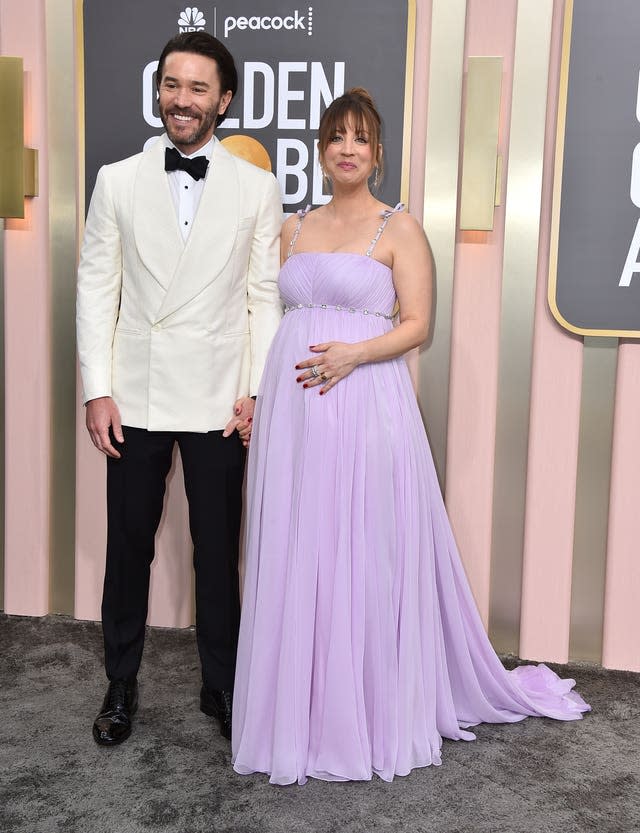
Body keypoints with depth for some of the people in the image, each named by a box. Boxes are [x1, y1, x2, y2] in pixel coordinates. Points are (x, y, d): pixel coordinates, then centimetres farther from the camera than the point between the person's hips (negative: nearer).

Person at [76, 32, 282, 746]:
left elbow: (265, 296, 2)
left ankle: (221, 686, 28)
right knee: (127, 548, 11)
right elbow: (95, 287, 3)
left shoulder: (257, 189, 3)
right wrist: (97, 389, -4)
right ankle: (120, 685, 30)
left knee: (217, 552, 9)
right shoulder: (117, 182, 5)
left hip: (217, 401, -1)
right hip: (134, 399, 1)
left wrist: (256, 389, -5)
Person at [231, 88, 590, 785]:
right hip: (291, 409, 5)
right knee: (295, 559, 8)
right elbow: (274, 317, 15)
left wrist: (354, 353, -19)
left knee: (367, 557, 2)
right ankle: (300, 711, 24)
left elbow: (417, 324, -3)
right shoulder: (294, 229, 15)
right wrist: (254, 394, 6)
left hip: (366, 406, -4)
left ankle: (373, 713, 20)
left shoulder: (398, 229, 2)